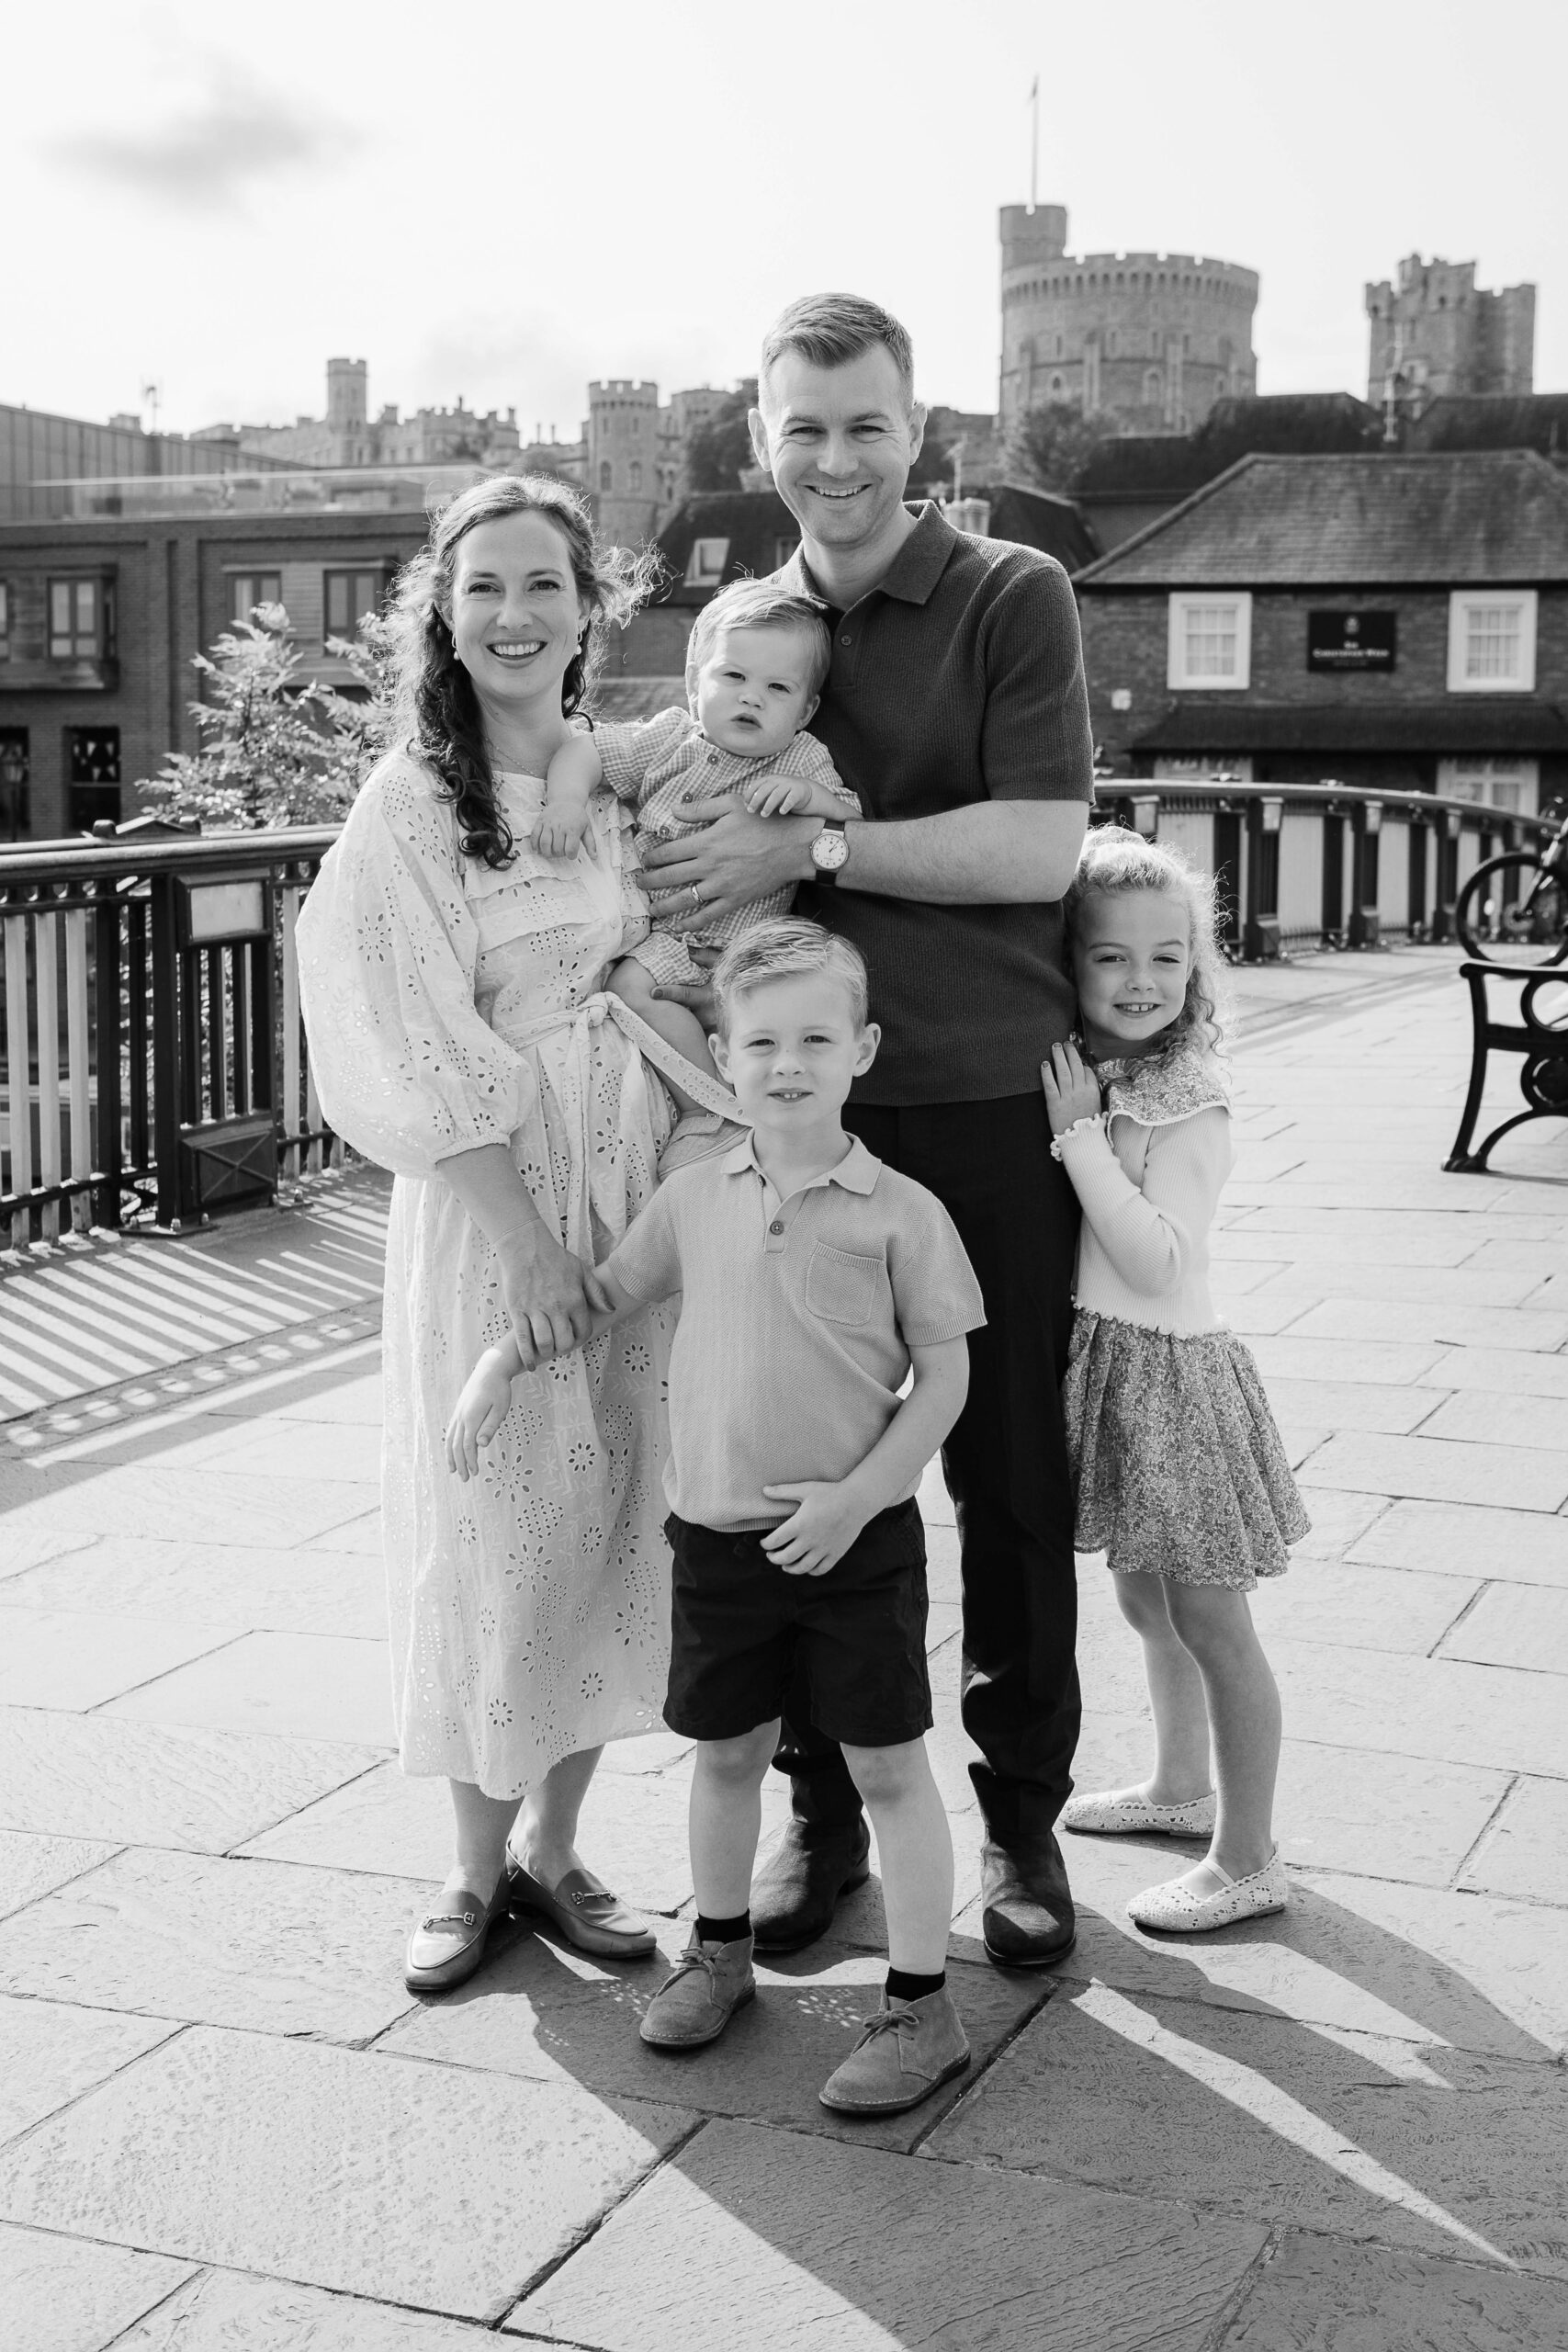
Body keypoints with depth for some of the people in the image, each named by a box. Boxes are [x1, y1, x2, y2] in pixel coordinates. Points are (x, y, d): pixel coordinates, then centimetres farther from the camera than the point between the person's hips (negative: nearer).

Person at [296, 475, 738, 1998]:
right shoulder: (408, 803, -6)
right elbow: (425, 1055, -11)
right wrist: (527, 1240, -18)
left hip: (639, 1180, 4)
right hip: (490, 1197, -4)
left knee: (620, 1512, 8)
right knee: (497, 1518, 3)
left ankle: (554, 1842, 24)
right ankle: (475, 1864, 20)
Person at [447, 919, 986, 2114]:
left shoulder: (900, 1212, -9)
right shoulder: (695, 1199, 2)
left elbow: (945, 1377, -7)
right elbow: (604, 1291, 18)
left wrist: (856, 1494, -15)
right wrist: (501, 1364, 10)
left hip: (856, 1538, -4)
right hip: (716, 1533, 4)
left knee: (888, 1765, 4)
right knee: (727, 1751, 18)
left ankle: (922, 2004, 14)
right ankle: (720, 1950, 38)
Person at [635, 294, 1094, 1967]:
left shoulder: (1013, 599, -2)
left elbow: (1039, 848, -13)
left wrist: (812, 847, -14)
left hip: (986, 1108, -3)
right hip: (799, 1109, 4)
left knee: (1010, 1478, 6)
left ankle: (1021, 1815, 21)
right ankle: (821, 1805, 23)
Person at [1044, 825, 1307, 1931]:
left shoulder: (1190, 1107, -18)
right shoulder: (1069, 1078, 4)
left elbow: (1156, 1262, -25)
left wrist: (1079, 1134, -25)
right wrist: (1074, 1124, -5)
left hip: (1169, 1371, -8)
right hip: (1096, 1359, 8)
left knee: (1208, 1618, 1)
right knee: (1146, 1599, 22)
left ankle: (1249, 1861, 11)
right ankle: (1181, 1787, 42)